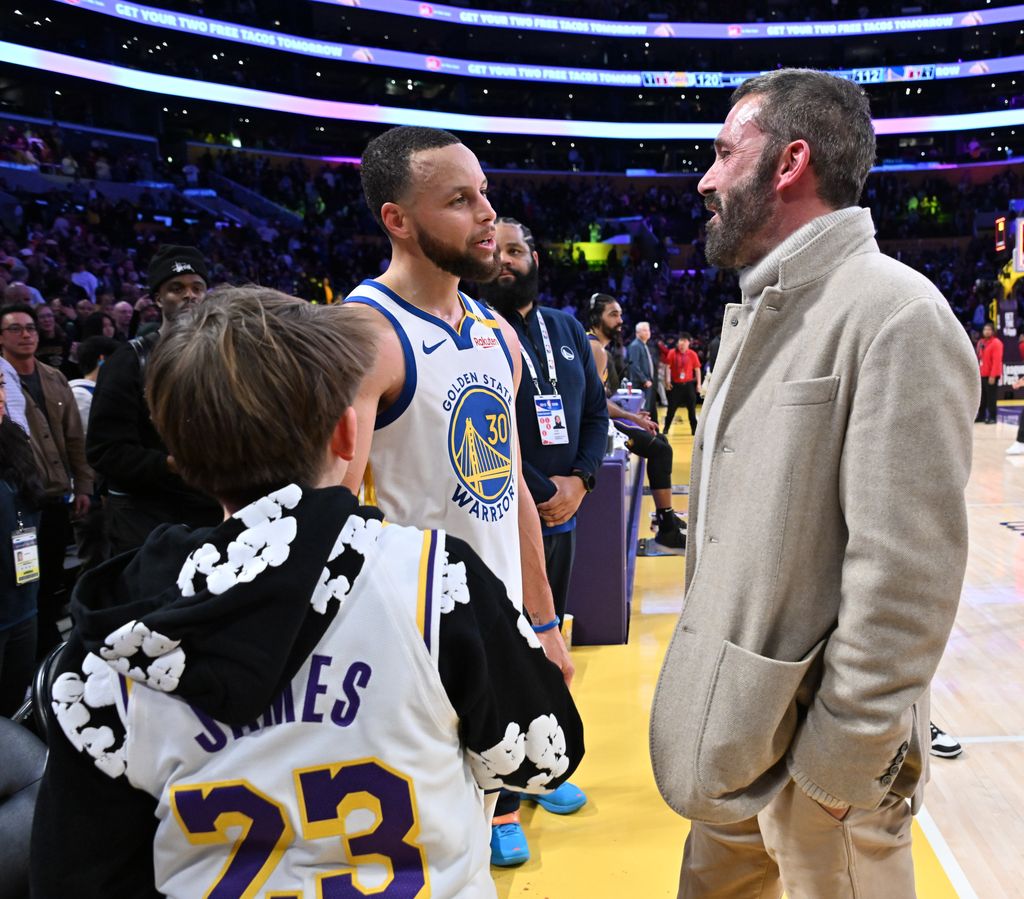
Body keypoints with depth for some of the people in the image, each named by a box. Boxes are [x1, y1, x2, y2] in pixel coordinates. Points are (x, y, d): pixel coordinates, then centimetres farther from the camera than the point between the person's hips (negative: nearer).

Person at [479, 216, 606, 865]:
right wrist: (540, 492, -14)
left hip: (561, 515, 6)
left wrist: (580, 480, -5)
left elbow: (595, 409, 11)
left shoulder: (566, 328, 12)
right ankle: (499, 804, 15)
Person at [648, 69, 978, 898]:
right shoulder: (760, 311, 11)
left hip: (817, 747, -8)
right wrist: (709, 701, 14)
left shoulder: (895, 314, -18)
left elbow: (908, 575, -21)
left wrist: (842, 764, -16)